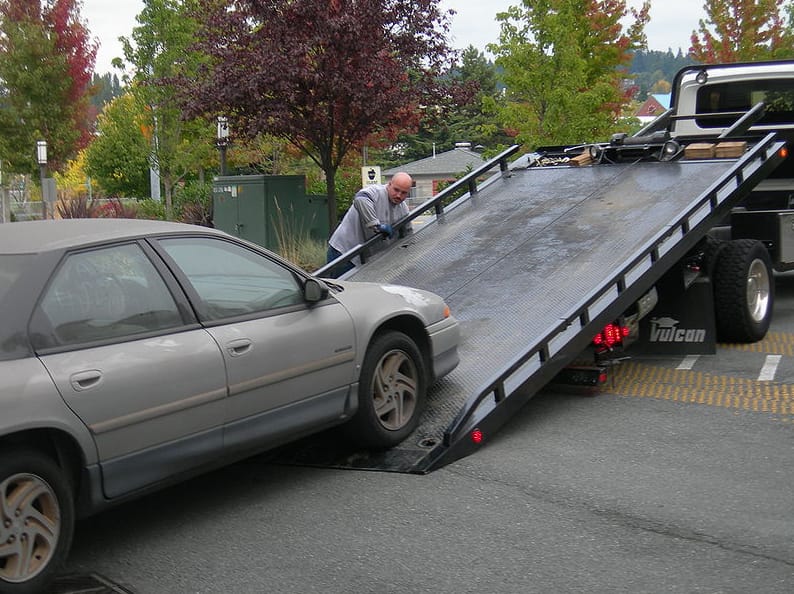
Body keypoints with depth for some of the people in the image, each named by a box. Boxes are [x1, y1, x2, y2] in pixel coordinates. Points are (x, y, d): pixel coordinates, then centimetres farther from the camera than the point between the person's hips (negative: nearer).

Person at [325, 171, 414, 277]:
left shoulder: (403, 209, 10)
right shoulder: (376, 192, -17)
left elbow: (408, 232, 24)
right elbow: (359, 199, -40)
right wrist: (377, 226, -40)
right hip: (344, 250, -8)